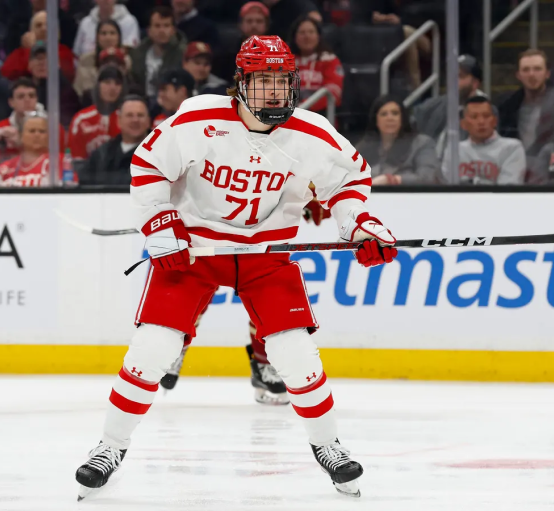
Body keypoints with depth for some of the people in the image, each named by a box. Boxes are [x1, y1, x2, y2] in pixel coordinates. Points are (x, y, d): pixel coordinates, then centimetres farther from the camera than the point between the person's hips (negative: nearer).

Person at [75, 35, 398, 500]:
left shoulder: (313, 137, -14)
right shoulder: (196, 121, -19)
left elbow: (351, 175, 4)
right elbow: (147, 166, -6)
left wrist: (362, 225, -9)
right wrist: (160, 225, -12)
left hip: (268, 248, 1)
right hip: (192, 242, -1)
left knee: (295, 352, -9)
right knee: (152, 347, -11)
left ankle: (326, 445, 15)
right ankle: (112, 447, 6)